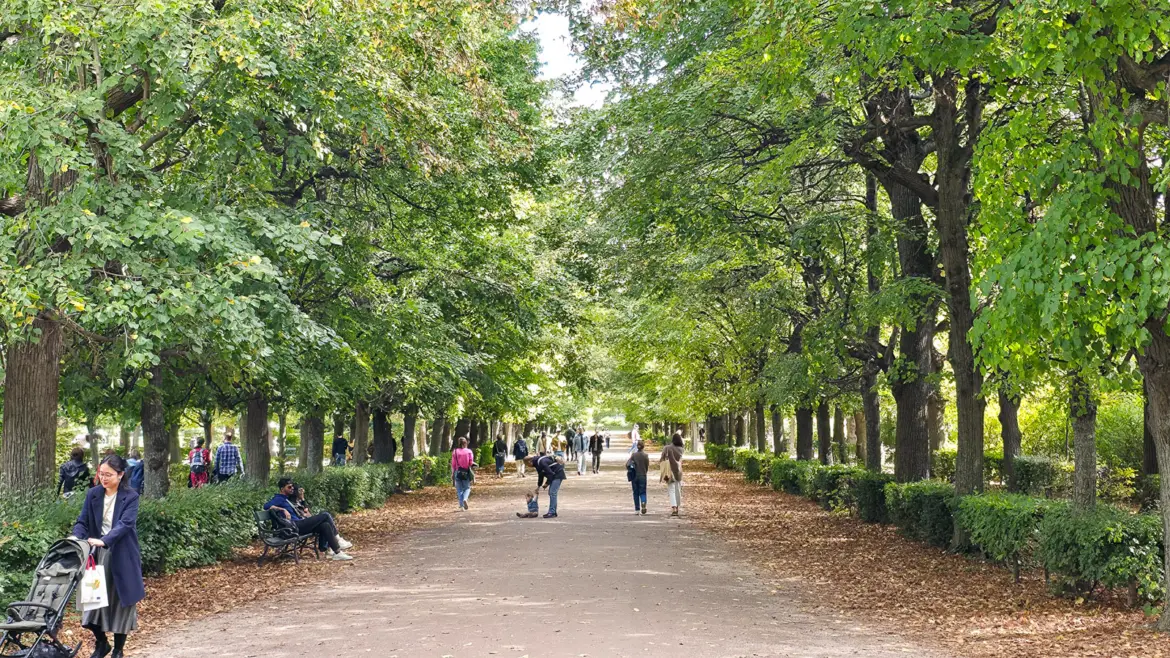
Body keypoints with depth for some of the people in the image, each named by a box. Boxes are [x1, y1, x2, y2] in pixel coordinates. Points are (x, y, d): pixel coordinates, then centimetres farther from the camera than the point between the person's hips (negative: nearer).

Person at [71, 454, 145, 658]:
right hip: (97, 555, 3)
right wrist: (76, 539, -21)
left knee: (121, 601, 6)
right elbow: (83, 522, 0)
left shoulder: (130, 497, -10)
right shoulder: (92, 495, 2)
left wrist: (104, 540, -37)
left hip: (122, 557, -3)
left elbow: (125, 524, -22)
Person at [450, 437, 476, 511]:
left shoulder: (455, 452, -4)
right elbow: (471, 464, -3)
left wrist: (452, 474, 7)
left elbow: (453, 464, -2)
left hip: (458, 472, 0)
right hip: (466, 472, 0)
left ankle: (461, 505, 4)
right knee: (467, 488, 14)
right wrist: (473, 475, 9)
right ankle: (465, 499, -14)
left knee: (459, 489, 10)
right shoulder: (469, 452, -4)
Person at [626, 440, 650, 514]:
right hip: (643, 476, -1)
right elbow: (647, 467, 0)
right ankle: (643, 502, -26)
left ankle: (637, 509, 9)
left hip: (634, 476, 1)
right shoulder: (645, 456, -5)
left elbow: (627, 464, -9)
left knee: (636, 492, 10)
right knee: (642, 492, 4)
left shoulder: (634, 455, -2)